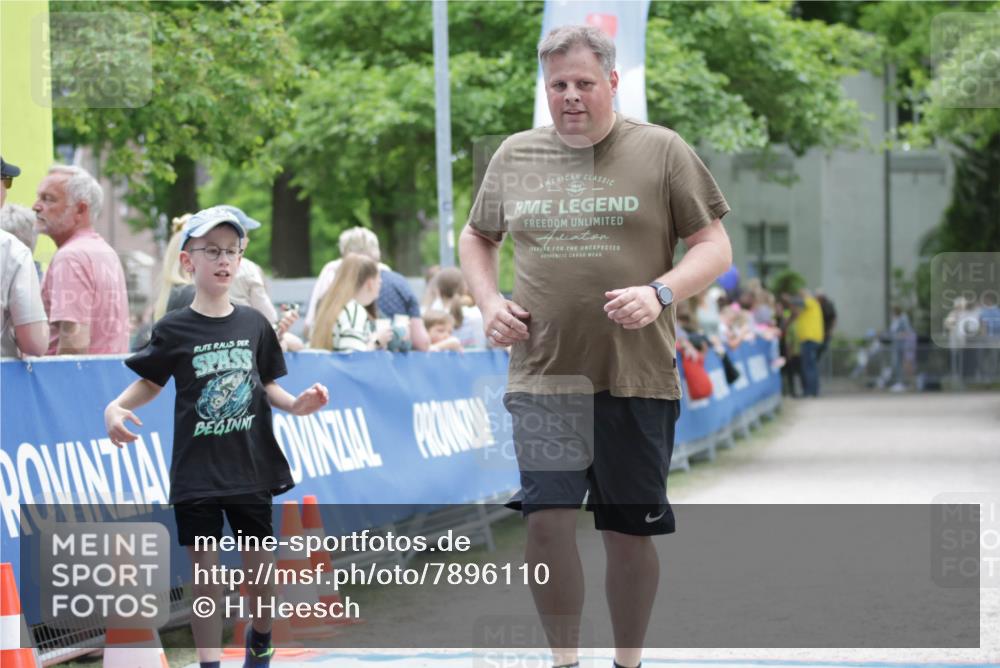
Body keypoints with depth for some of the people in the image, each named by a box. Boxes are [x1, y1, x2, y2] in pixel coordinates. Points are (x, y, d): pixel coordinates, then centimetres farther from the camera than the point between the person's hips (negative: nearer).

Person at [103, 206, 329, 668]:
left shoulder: (253, 324, 2)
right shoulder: (174, 329, -5)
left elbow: (266, 384, 10)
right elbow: (151, 382, 4)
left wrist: (296, 404, -8)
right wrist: (116, 408, -13)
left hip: (250, 465, 2)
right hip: (196, 470, -2)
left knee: (259, 563, 9)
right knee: (204, 570, 1)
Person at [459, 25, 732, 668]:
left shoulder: (662, 151, 1)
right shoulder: (514, 156, 11)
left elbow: (715, 247, 1)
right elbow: (477, 237, 25)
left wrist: (660, 294, -16)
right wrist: (489, 302, 7)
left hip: (637, 376, -2)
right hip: (542, 374, 2)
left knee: (630, 531, 5)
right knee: (547, 518, -10)